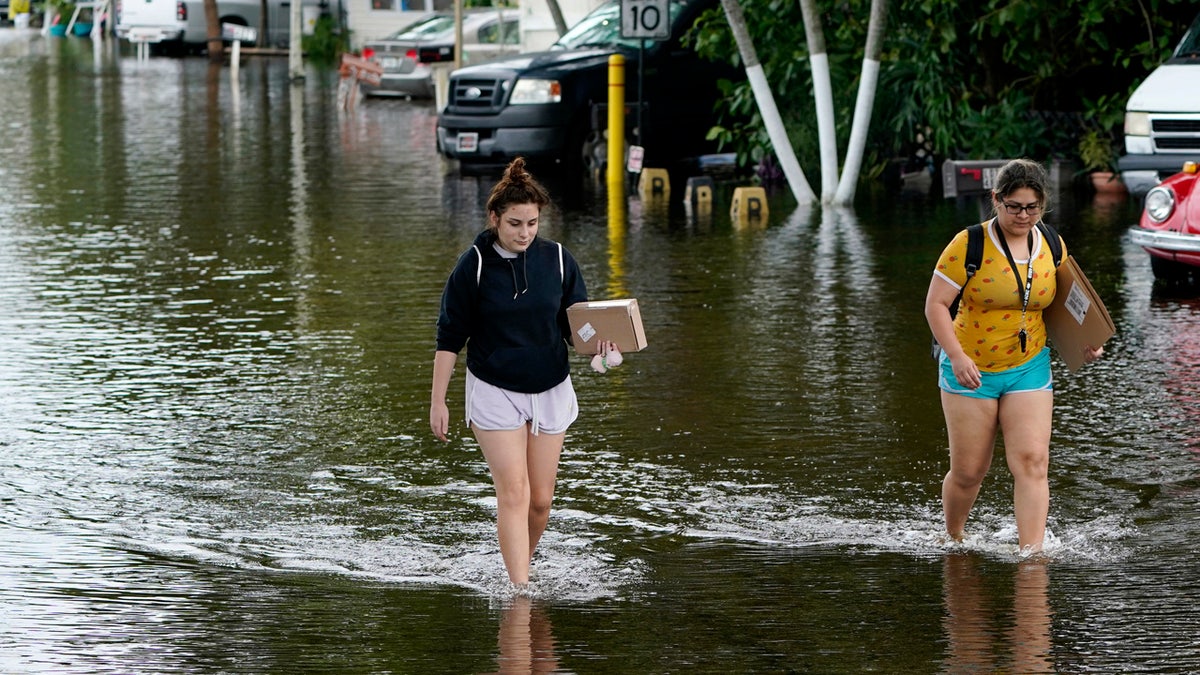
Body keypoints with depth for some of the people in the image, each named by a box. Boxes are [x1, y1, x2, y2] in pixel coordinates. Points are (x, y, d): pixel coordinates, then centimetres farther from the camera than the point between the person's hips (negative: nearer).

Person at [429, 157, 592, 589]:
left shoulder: (557, 259, -2)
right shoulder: (473, 265, -9)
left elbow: (578, 324, 4)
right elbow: (449, 337, -3)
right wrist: (438, 400, -4)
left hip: (551, 391, 3)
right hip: (494, 393, -3)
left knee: (540, 500, 7)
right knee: (514, 495, -13)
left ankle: (521, 567, 29)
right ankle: (519, 590, -13)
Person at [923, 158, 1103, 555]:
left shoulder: (1052, 246, 3)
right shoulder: (969, 246, -12)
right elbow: (936, 304, -11)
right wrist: (957, 355, -23)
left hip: (1029, 369, 3)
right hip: (971, 371, -3)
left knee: (1032, 462, -12)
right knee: (968, 472, 4)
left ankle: (1031, 552, -13)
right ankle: (953, 543, 29)